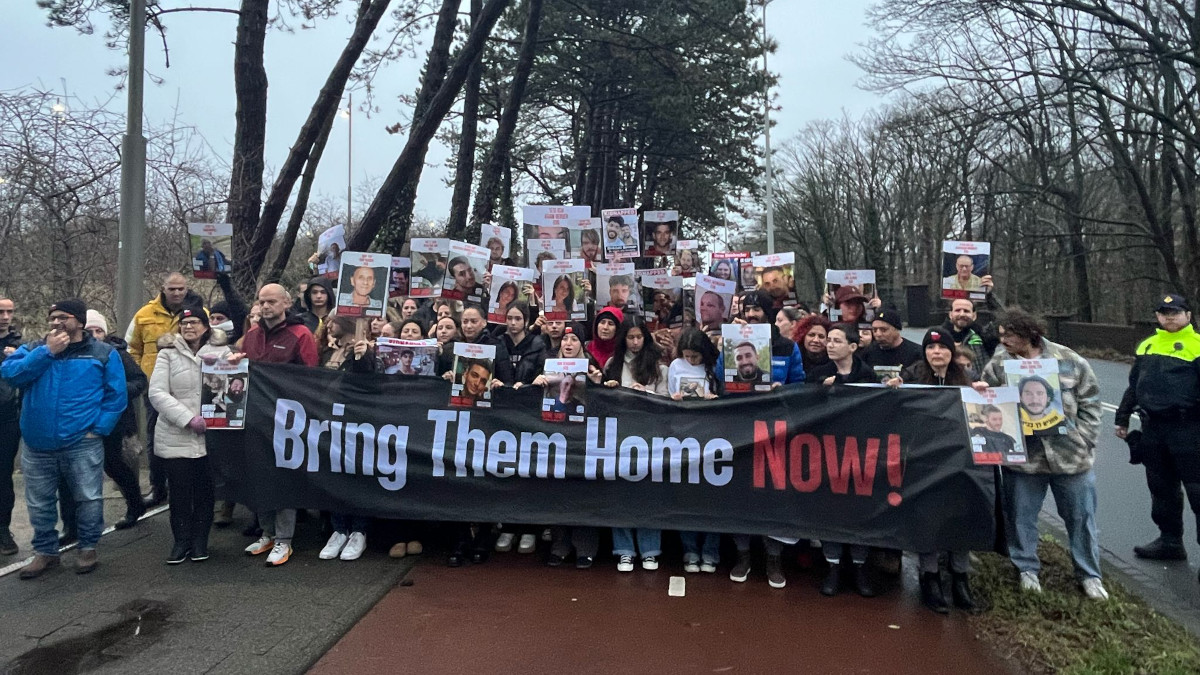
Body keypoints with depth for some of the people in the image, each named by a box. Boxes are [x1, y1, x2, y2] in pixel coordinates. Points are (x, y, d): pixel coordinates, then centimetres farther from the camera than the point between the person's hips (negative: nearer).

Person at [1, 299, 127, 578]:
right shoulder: (32, 350, 8)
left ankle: (88, 548, 22)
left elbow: (116, 395, -1)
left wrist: (98, 428, -9)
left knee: (88, 499, 4)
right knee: (39, 503, 13)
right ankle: (45, 550, 29)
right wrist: (47, 352, -16)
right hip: (37, 445, 3)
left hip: (82, 443, -3)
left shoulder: (104, 353, 0)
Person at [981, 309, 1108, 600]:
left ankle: (1089, 575, 30)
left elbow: (1090, 404, 1)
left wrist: (1082, 441, -4)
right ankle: (1027, 569, 31)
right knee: (1021, 516, 11)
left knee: (1080, 516, 12)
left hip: (1070, 455, 0)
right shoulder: (997, 366, -5)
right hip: (1021, 456, 0)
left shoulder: (1070, 362, -5)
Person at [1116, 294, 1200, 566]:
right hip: (1152, 428, 6)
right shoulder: (1146, 346, 13)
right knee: (1161, 489, 16)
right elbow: (1133, 386, 20)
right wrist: (1123, 418, 20)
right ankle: (1170, 541, 29)